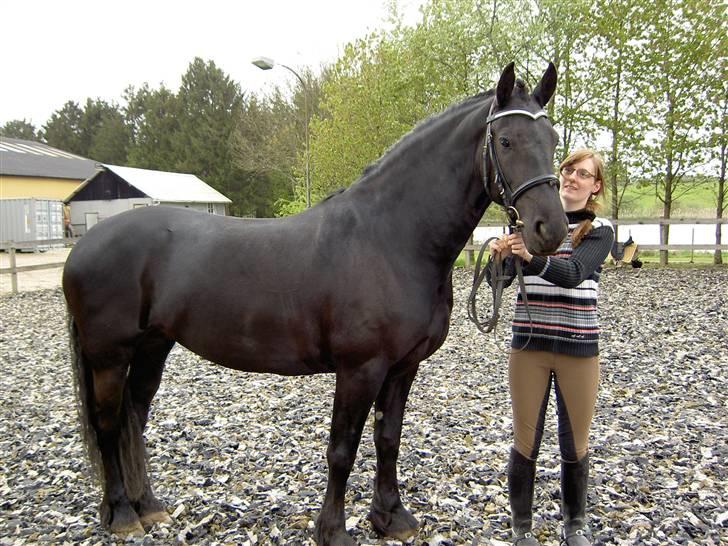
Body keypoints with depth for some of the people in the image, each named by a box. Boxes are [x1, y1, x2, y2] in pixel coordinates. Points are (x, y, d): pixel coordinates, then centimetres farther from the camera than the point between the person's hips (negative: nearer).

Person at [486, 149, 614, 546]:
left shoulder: (600, 230, -2)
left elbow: (573, 273, -22)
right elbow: (498, 279, -7)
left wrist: (530, 258, -41)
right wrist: (498, 259, -30)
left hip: (578, 349, 0)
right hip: (528, 346, 1)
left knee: (575, 443, 12)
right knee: (525, 442, 7)